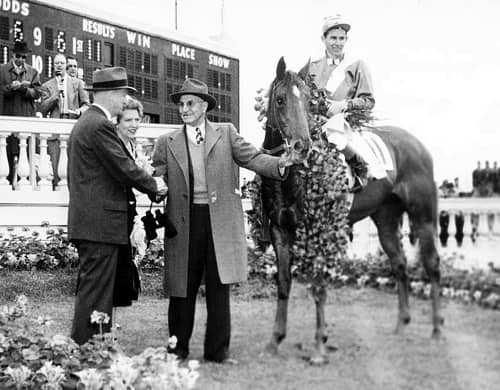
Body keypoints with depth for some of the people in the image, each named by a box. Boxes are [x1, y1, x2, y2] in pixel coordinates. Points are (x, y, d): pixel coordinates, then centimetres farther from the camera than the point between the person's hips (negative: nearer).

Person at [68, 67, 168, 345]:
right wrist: (154, 185, -1)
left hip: (86, 222, 10)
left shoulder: (83, 123, 18)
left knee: (91, 289, 13)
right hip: (102, 222, -10)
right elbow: (124, 168, -16)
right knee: (96, 293, -7)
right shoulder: (101, 125, -14)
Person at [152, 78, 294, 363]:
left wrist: (279, 164, -17)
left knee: (219, 286, 3)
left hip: (221, 219, 0)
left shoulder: (226, 133, 9)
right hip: (184, 221, 1)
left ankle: (218, 349, 12)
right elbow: (157, 178, 9)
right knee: (183, 287, 5)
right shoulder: (167, 143, 12)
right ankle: (178, 347, 17)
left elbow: (252, 157, -1)